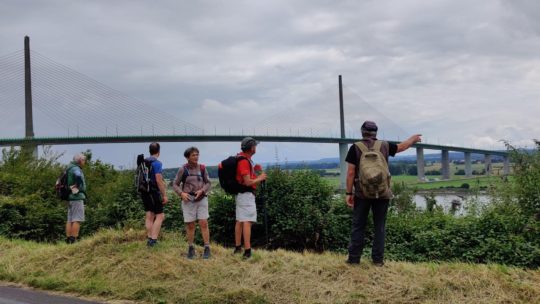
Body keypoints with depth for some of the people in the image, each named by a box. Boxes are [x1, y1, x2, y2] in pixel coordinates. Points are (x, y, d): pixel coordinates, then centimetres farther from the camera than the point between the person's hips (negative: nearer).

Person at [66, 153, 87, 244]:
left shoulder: (70, 169, 19)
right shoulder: (75, 168, -10)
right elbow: (78, 176, -34)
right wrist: (78, 187, -22)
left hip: (70, 197, 9)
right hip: (77, 197, -9)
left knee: (70, 220, 8)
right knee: (77, 220, -10)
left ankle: (68, 240, 8)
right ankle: (74, 240, -13)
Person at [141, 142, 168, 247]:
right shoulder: (157, 163, -14)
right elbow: (159, 181, -18)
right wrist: (164, 195, -14)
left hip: (144, 192, 7)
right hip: (154, 192, -7)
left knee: (149, 215, 12)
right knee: (159, 216, -2)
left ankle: (149, 238, 13)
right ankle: (153, 239, -11)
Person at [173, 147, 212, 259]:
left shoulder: (202, 168, 2)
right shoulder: (183, 169, -2)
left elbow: (208, 183, 8)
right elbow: (175, 184, 3)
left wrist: (202, 191, -11)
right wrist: (181, 193, -14)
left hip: (201, 199, 1)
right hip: (188, 200, -1)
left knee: (203, 223, -5)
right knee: (190, 225, 3)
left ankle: (207, 248, 1)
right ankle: (191, 248, 17)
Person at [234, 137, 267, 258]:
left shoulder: (242, 158, 11)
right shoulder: (244, 161, -20)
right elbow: (248, 182, -23)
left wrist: (254, 170, 15)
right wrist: (260, 178, -8)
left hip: (241, 194, 11)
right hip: (246, 194, -11)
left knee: (239, 221, 15)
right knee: (247, 222, -12)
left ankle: (238, 247, 23)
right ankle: (247, 251, -15)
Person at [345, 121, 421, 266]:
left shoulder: (355, 148, -4)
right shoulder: (384, 145, 2)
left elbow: (351, 172, -7)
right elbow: (402, 146, 19)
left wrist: (348, 193, -3)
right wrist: (413, 138, 38)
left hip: (362, 193, -1)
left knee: (358, 226, 6)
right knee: (379, 227, 8)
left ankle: (354, 257, 7)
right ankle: (378, 259, 9)